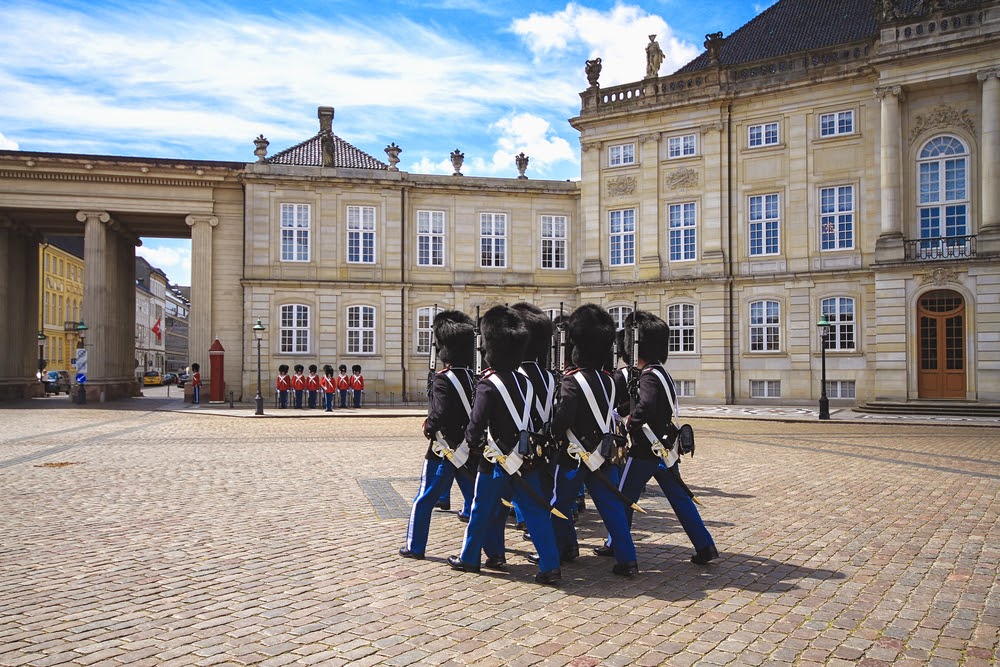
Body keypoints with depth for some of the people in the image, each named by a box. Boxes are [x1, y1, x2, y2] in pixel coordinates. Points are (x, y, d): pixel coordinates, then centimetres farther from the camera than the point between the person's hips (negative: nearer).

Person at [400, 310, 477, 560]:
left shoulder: (443, 380, -18)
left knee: (424, 500, 7)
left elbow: (439, 416, -28)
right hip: (472, 450, 6)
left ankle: (415, 547, 13)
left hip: (445, 450, -6)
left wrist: (428, 426, -11)